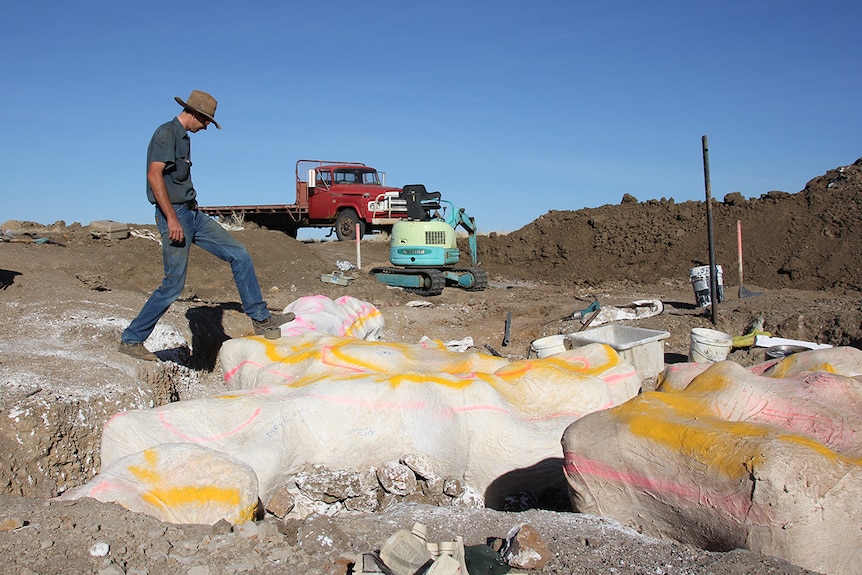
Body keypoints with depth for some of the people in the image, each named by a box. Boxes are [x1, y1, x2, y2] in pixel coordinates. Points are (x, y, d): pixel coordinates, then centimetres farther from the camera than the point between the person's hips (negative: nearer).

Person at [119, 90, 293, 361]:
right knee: (174, 284, -7)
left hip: (193, 214, 10)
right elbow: (154, 174, -21)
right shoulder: (167, 133, -10)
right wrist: (171, 218, -25)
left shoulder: (184, 138, 18)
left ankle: (260, 318, 6)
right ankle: (131, 339, 6)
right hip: (174, 214, -10)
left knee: (239, 253, 3)